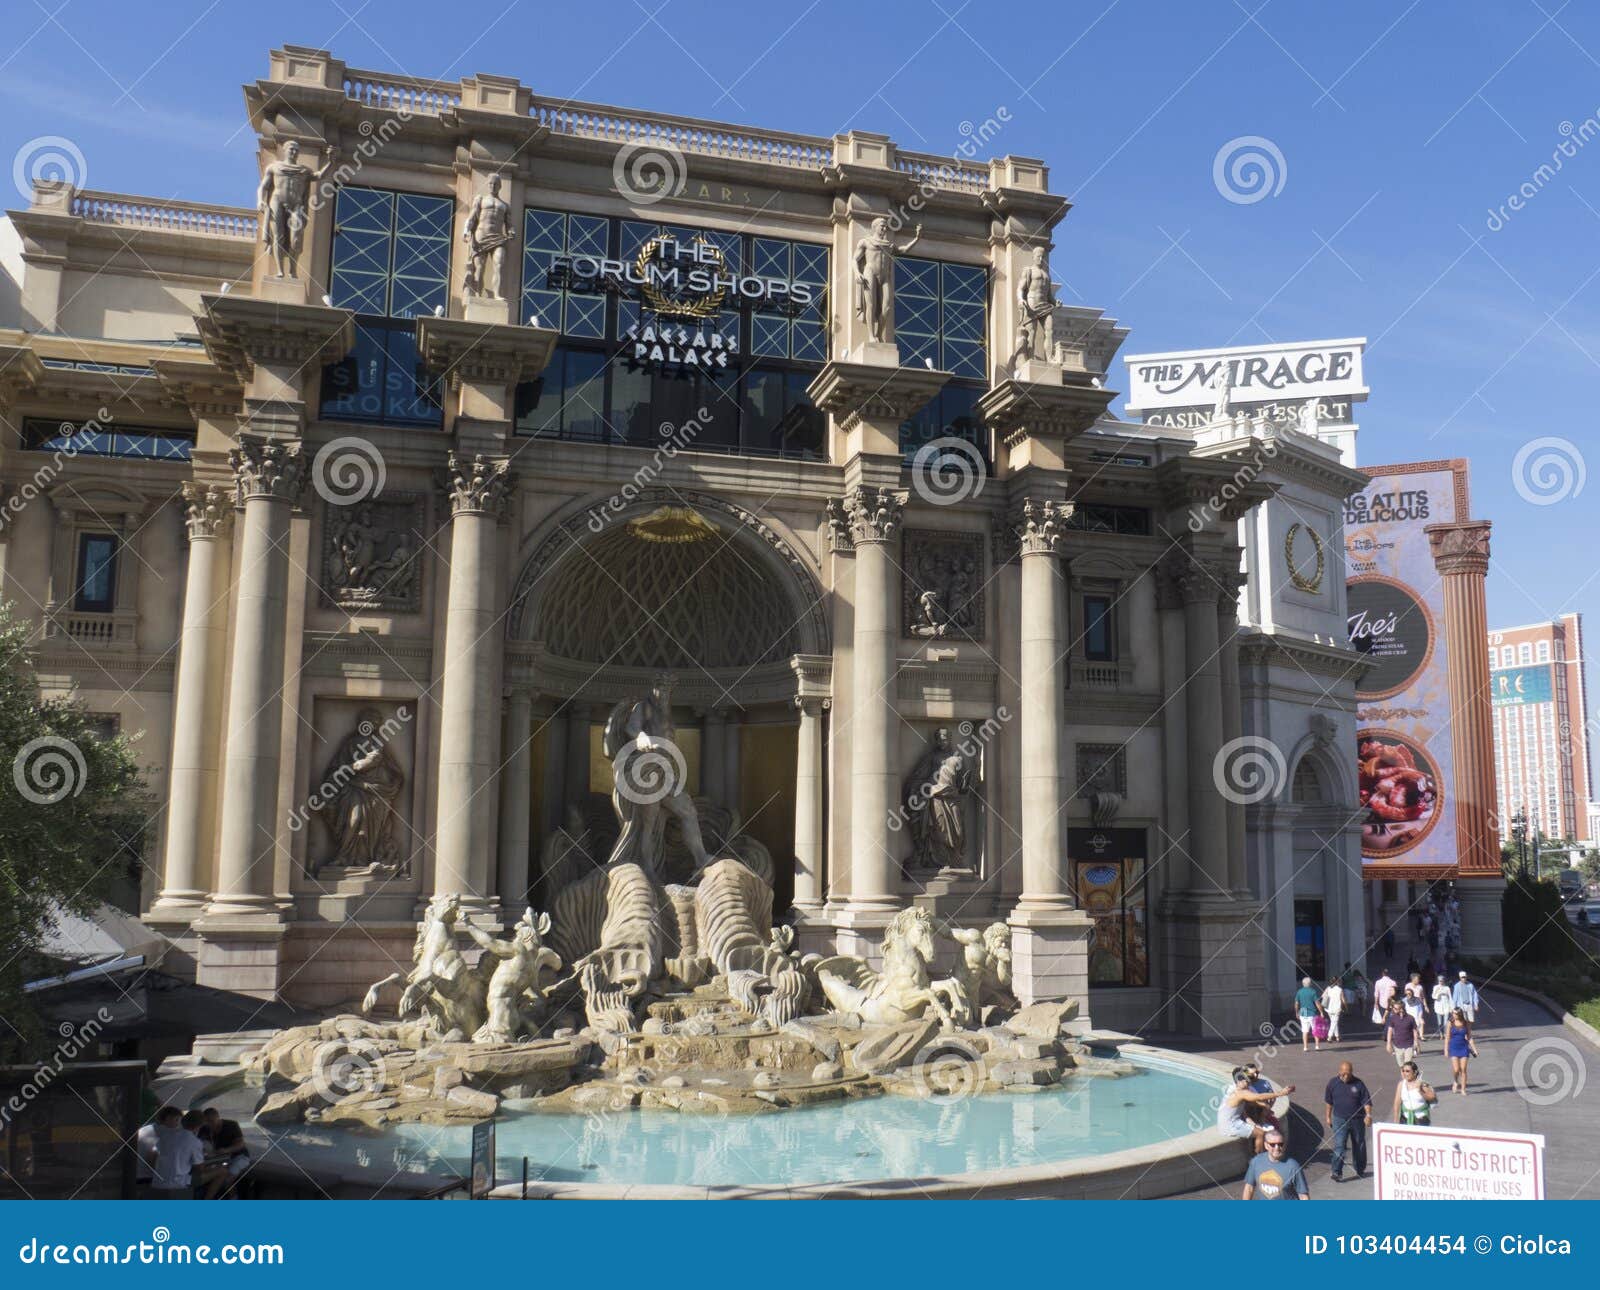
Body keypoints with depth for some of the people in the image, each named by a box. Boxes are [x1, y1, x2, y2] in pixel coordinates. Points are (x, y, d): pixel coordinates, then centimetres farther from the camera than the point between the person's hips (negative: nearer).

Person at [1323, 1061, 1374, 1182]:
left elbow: (1366, 1101, -6)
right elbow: (1328, 1101, 9)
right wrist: (1328, 1117, 9)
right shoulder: (1333, 1083, -2)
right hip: (1340, 1120, -1)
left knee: (1359, 1146, 14)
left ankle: (1360, 1170, 32)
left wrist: (1368, 1114, -22)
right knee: (1339, 1146, -10)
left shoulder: (1358, 1084, -5)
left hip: (1357, 1120, 1)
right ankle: (1337, 1172, -13)